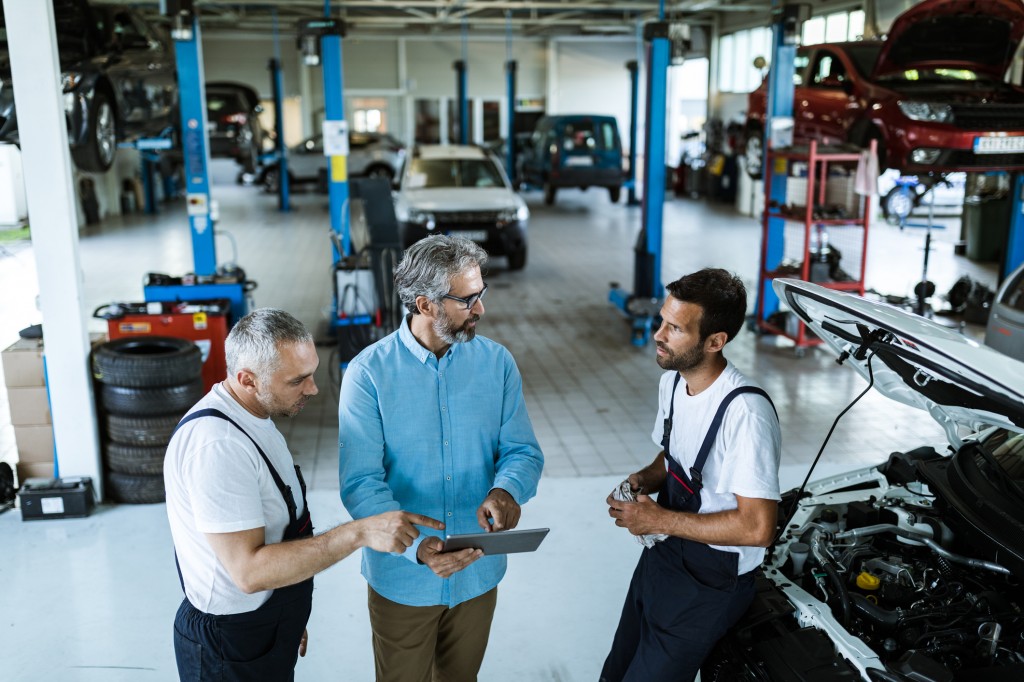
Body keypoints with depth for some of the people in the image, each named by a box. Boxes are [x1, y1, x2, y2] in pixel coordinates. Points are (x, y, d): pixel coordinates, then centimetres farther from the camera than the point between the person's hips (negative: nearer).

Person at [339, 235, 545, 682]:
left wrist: (507, 489, -27)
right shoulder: (368, 373, -17)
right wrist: (416, 546, -35)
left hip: (478, 572, 3)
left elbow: (523, 450, -4)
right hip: (403, 576, -3)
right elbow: (361, 483, -20)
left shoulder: (496, 362, -6)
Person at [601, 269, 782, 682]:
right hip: (663, 555, 8)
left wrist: (659, 519, -25)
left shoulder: (745, 412, -29)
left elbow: (757, 528, -31)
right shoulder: (673, 381, -1)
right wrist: (643, 481, -6)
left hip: (711, 583, -8)